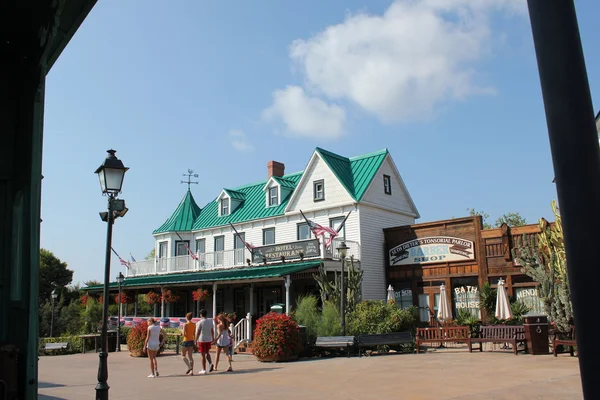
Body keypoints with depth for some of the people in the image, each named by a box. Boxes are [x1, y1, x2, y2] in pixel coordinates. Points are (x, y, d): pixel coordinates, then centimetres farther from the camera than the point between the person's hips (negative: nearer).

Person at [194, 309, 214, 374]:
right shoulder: (210, 321, 4)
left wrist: (196, 341, -6)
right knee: (207, 352, 22)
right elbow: (212, 331, 11)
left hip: (202, 340, -5)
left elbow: (197, 333, -13)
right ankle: (210, 363, 0)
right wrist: (213, 338, 22)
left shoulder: (199, 322, -12)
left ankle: (204, 370, 7)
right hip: (209, 340, 5)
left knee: (203, 355, 3)